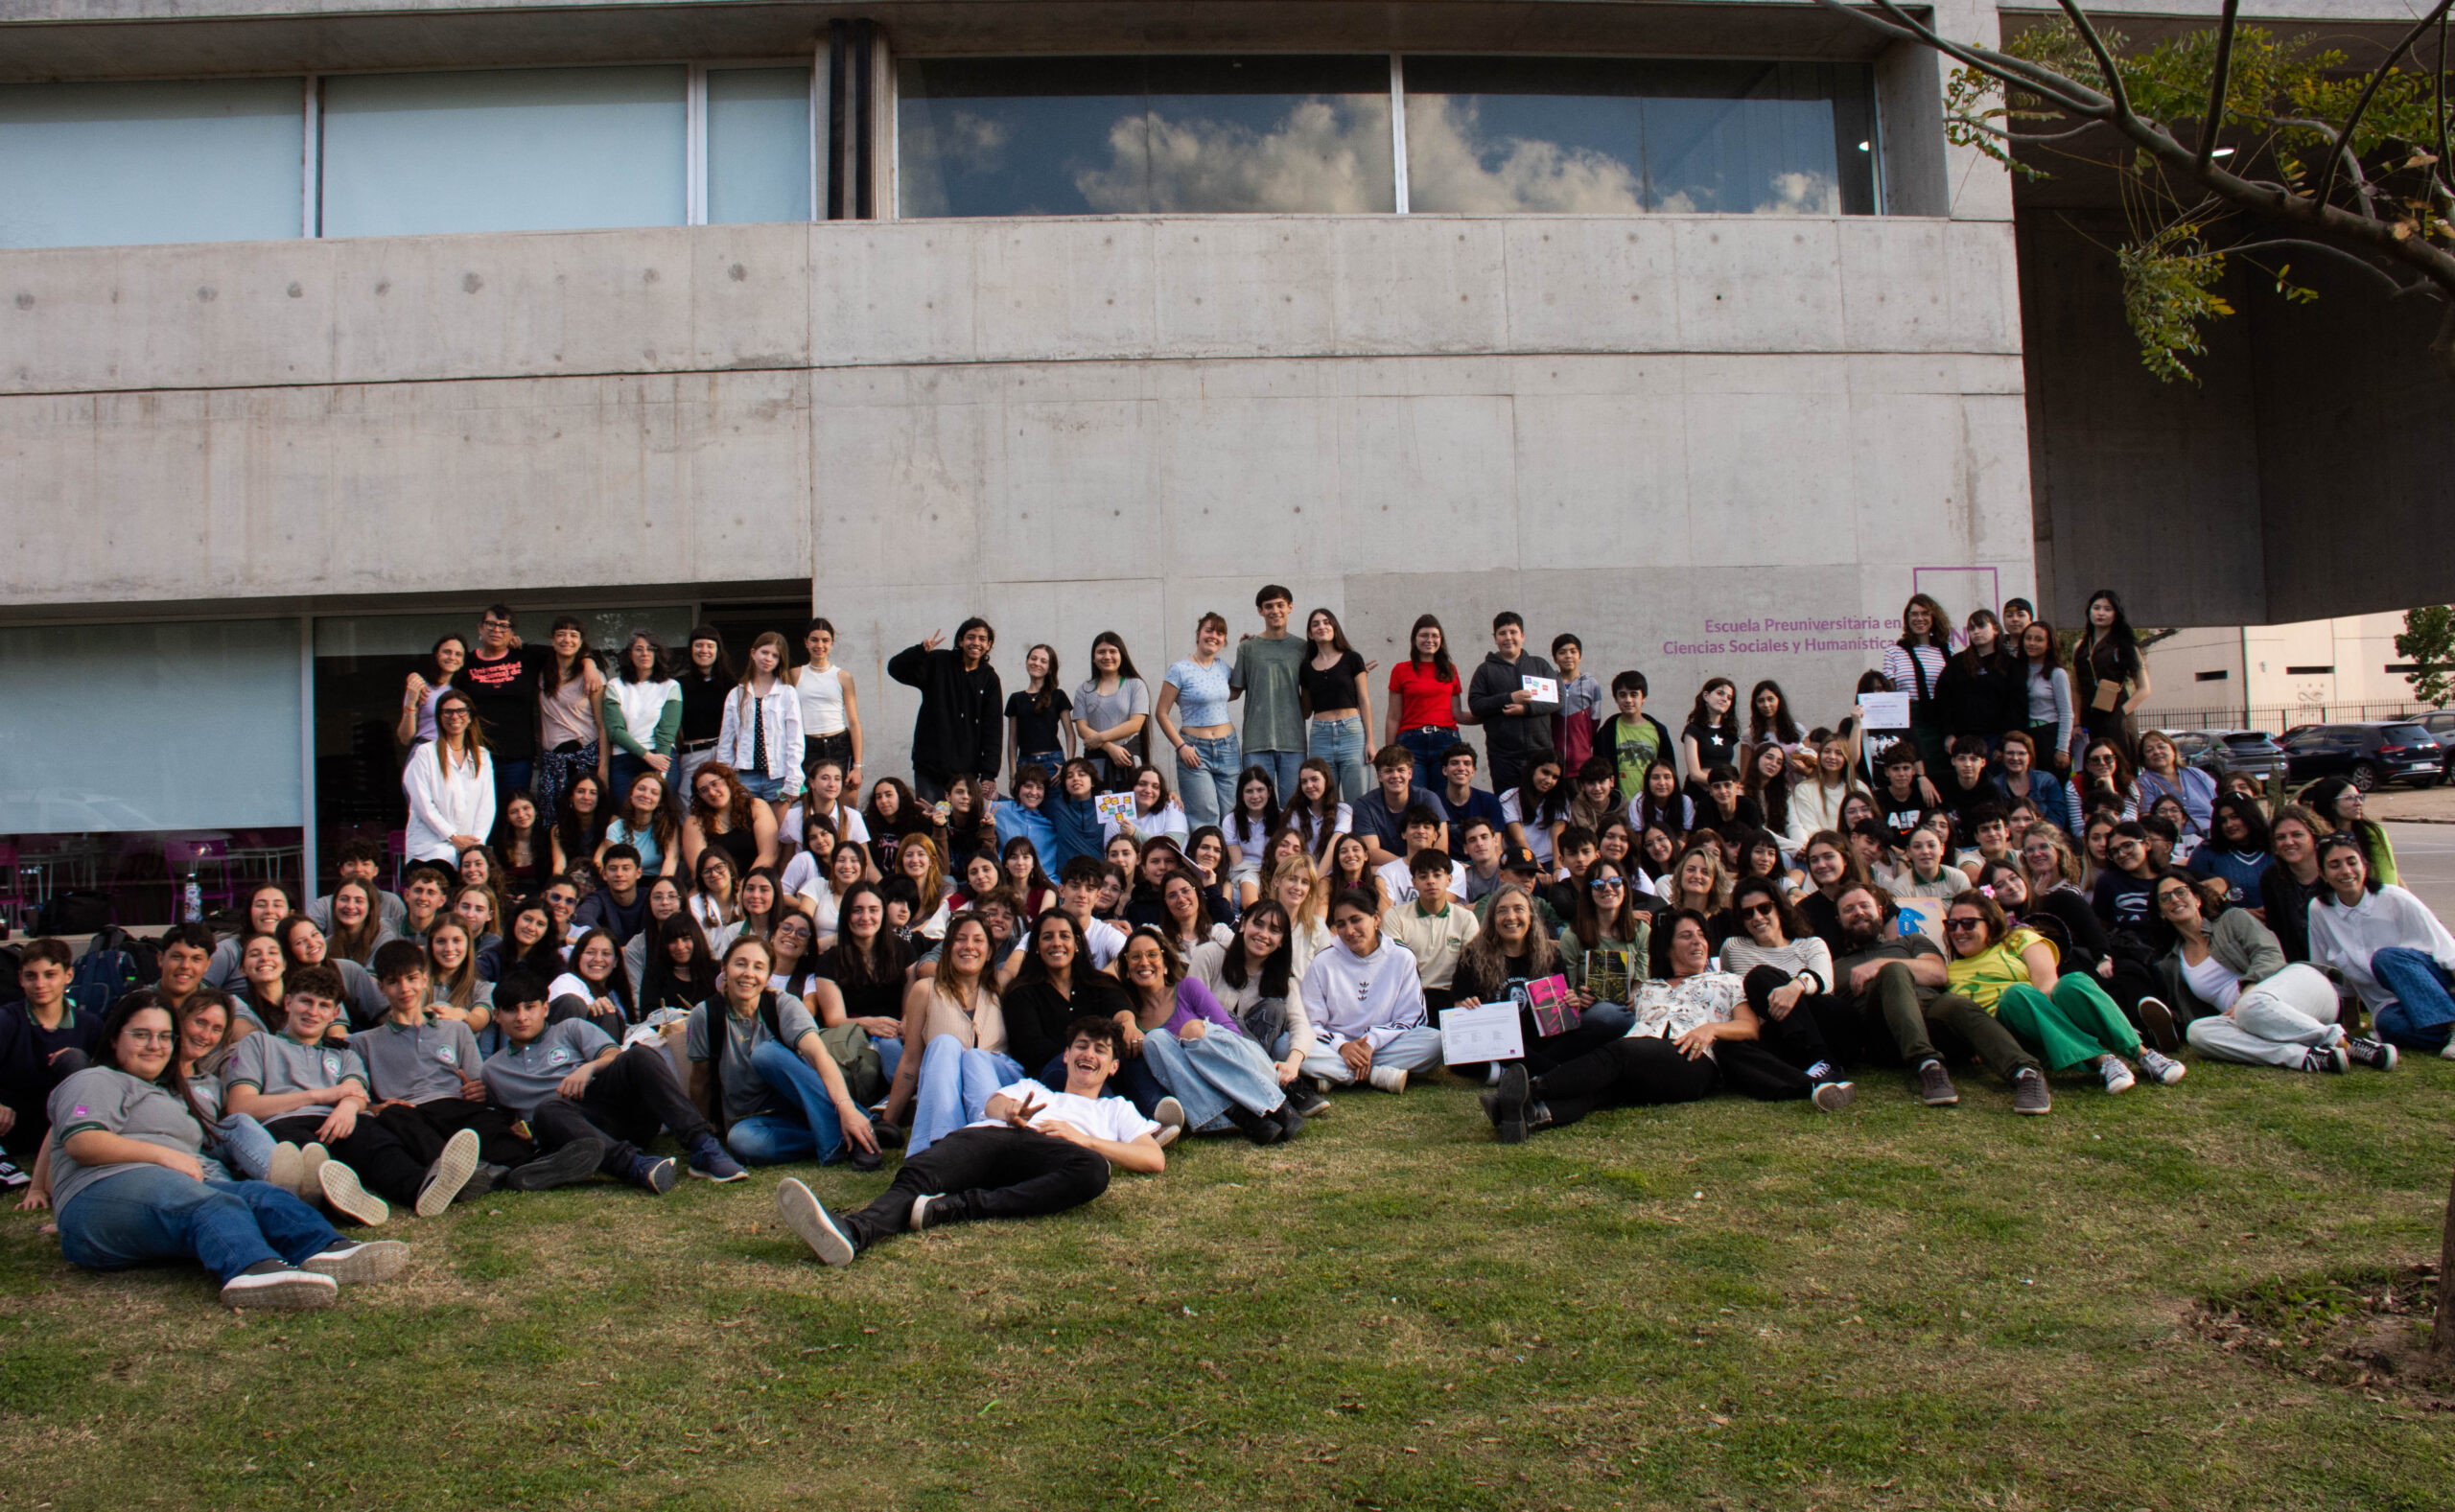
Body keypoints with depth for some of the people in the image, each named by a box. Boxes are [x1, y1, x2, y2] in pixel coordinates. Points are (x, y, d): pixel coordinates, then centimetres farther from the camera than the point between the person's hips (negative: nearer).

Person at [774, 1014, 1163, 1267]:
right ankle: (853, 1230, -62)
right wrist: (1011, 1110, -8)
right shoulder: (1030, 1088, 42)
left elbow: (1155, 1160, 19)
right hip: (987, 1135, 2)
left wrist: (1084, 1138, 6)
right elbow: (994, 1103, 18)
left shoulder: (1116, 1109, 38)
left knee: (1092, 1170, -38)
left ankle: (950, 1208, -46)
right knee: (916, 1176, -32)